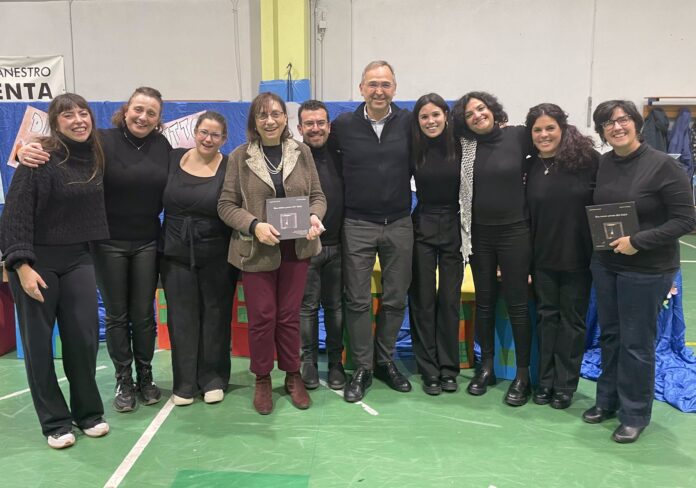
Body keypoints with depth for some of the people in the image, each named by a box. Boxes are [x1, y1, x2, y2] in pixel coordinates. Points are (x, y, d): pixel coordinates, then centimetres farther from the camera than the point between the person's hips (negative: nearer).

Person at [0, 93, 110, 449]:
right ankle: (55, 422, 18)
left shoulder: (95, 157, 4)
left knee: (84, 337, 5)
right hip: (36, 262, -4)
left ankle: (88, 412, 23)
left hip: (77, 259, 5)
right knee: (38, 343, 4)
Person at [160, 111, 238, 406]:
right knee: (182, 319, 8)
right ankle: (185, 382, 19)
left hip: (217, 256, -2)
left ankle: (213, 379, 23)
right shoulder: (173, 159, 3)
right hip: (177, 254, 2)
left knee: (215, 316, 8)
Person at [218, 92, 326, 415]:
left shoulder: (301, 153, 4)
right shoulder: (239, 158, -3)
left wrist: (314, 217, -14)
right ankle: (262, 380, 24)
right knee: (261, 317, 4)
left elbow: (317, 195, 7)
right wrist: (255, 225, -19)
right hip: (256, 251, -1)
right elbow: (226, 205, -4)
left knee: (290, 315, 10)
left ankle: (293, 376, 28)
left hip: (296, 248, 2)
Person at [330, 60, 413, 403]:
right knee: (358, 301, 3)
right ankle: (362, 369, 17)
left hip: (399, 224, 1)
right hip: (358, 225, -1)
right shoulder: (343, 125, -2)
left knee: (396, 298, 9)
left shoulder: (408, 122, -1)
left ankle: (385, 361, 27)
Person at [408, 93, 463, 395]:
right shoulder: (413, 150, -1)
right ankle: (429, 369, 14)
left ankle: (449, 368, 18)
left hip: (454, 227, 0)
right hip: (423, 228, 0)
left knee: (450, 299, 6)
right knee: (423, 299, 4)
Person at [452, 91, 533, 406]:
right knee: (484, 302, 12)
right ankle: (486, 367, 26)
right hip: (479, 233, 3)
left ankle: (522, 374, 15)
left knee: (516, 304, 3)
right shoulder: (466, 145, 2)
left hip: (515, 231, -3)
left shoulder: (519, 136, -7)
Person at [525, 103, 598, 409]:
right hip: (543, 257, 4)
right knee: (546, 316, 12)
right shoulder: (533, 166, 2)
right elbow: (528, 213, 6)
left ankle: (565, 385, 22)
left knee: (572, 320, 9)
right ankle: (546, 381, 25)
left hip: (578, 257, -3)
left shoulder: (588, 160, -11)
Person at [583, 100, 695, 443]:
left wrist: (638, 241, -21)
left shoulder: (662, 165, -15)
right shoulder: (602, 164, 1)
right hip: (605, 264, 6)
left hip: (646, 270, -5)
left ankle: (635, 414, 21)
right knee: (610, 335, 16)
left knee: (636, 342, 4)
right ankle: (608, 400, 33)